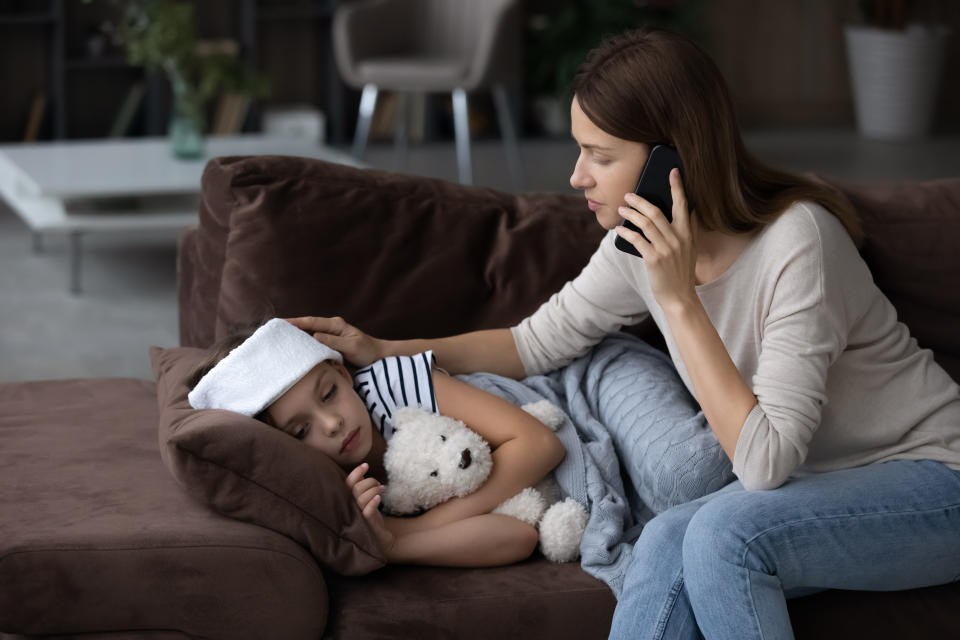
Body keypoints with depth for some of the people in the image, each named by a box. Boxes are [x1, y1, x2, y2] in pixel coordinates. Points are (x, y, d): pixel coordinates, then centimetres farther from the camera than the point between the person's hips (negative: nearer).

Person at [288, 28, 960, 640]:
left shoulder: (797, 239, -26)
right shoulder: (643, 240, -3)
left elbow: (766, 461, -30)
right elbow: (537, 343, 14)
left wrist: (678, 299, -30)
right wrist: (383, 351, 8)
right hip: (816, 481, 6)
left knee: (722, 533, -31)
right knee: (670, 539, -23)